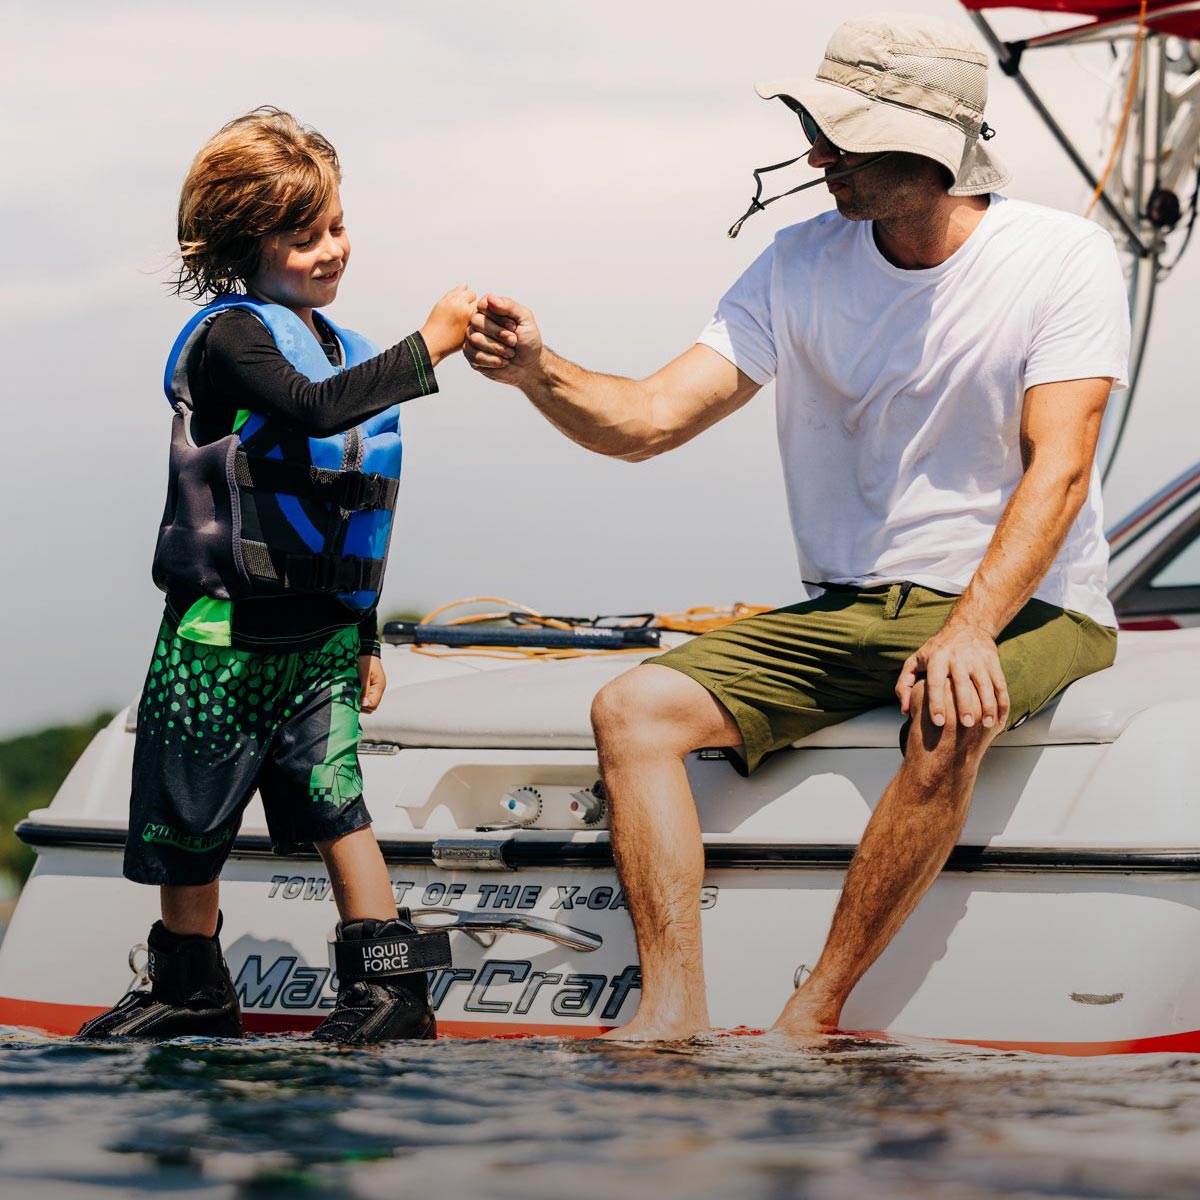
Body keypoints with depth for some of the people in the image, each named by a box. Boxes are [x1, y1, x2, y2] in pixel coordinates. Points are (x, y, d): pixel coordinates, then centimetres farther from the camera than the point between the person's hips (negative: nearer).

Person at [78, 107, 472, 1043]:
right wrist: (429, 348, -32)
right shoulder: (228, 339, -10)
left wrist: (365, 638, 21)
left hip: (321, 633, 4)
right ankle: (193, 994, 15)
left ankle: (392, 986, -1)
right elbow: (312, 410, -31)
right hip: (223, 634, -4)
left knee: (336, 803, -4)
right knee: (191, 824, 5)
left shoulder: (343, 348, 12)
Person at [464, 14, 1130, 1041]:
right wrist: (540, 374, -26)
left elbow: (1060, 468, -18)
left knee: (950, 721, -38)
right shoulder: (802, 265, 1)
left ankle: (811, 1018, -28)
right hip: (849, 610, 5)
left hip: (1024, 607, -5)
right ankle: (674, 1015, -24)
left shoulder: (1064, 257, -10)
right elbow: (652, 419, -4)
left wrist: (969, 631, -33)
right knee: (634, 708, -14)